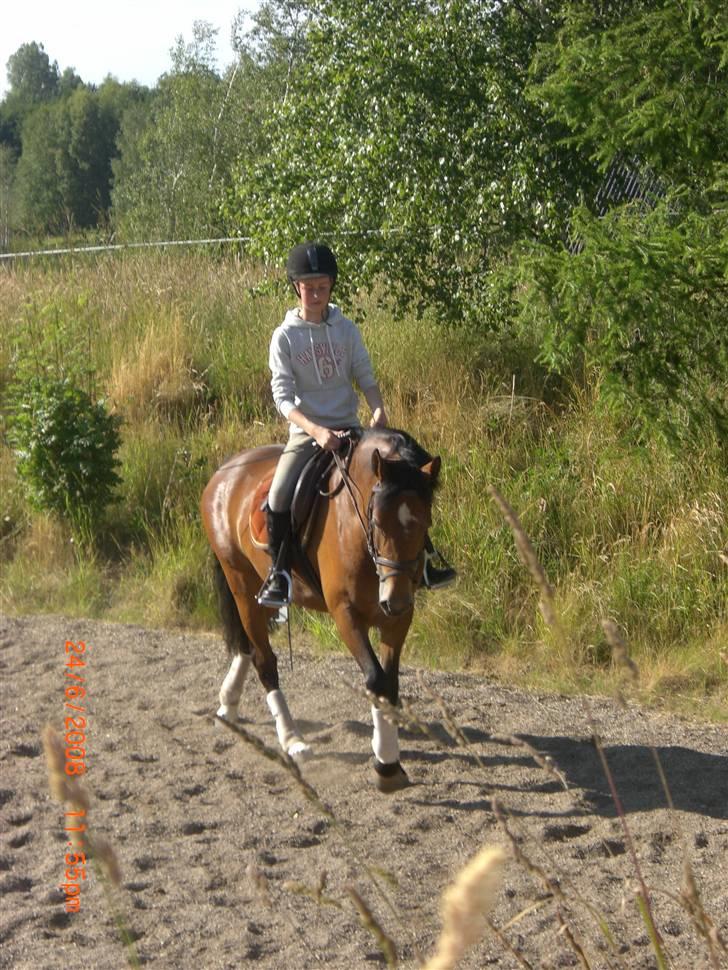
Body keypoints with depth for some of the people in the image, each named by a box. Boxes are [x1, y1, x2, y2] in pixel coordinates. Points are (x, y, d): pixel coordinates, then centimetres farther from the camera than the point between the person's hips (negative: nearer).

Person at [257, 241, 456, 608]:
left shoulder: (346, 329, 5)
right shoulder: (285, 336, -4)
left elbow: (365, 377, 5)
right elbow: (282, 396, -11)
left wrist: (378, 409, -18)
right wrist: (316, 431, -26)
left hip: (349, 428, 3)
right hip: (306, 433, -3)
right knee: (279, 496, -25)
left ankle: (424, 563, 5)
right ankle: (278, 574, -8)